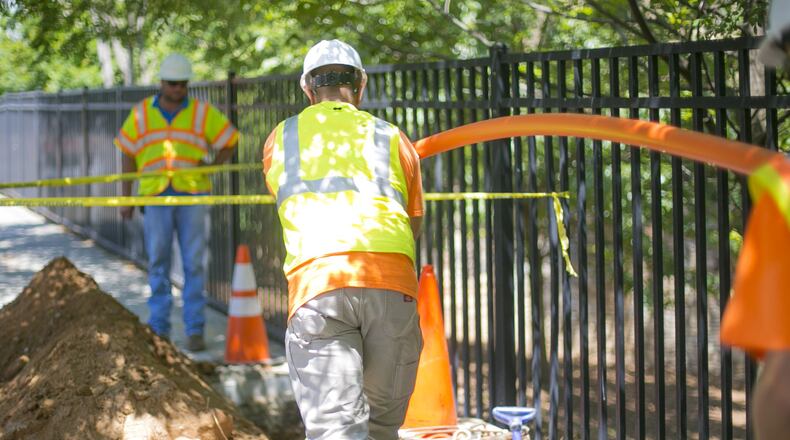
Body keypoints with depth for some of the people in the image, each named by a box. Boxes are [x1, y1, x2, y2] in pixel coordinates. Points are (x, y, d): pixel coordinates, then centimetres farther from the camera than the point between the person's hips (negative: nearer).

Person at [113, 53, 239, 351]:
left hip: (192, 196, -1)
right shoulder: (141, 114, 8)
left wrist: (210, 166, -7)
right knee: (158, 263, 5)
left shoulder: (203, 113, 4)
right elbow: (129, 155, 11)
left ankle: (195, 330, 2)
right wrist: (126, 198, 8)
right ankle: (159, 329, 12)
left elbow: (229, 142, 10)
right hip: (155, 196, 1)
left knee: (194, 263, -2)